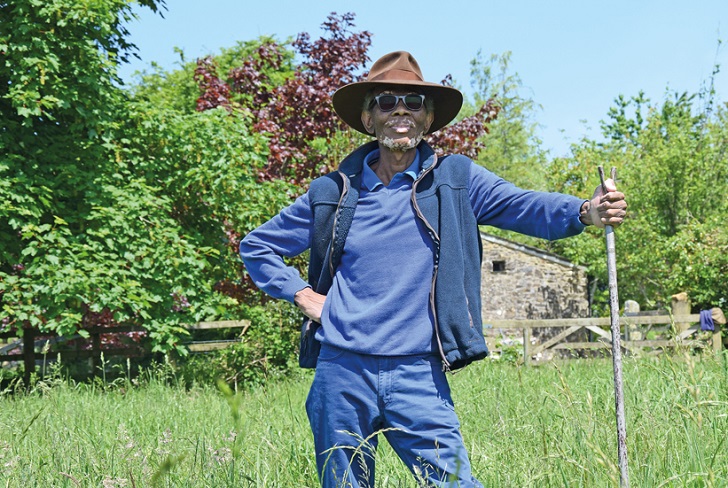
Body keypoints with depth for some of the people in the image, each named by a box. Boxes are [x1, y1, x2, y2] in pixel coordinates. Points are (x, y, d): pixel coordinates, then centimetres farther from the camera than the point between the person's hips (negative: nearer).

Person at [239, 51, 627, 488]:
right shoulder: (333, 193, 7)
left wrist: (585, 212, -30)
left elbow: (523, 206, -12)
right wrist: (303, 295, 5)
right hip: (342, 371, 2)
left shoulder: (455, 178, 4)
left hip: (419, 374, -1)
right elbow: (257, 246, 18)